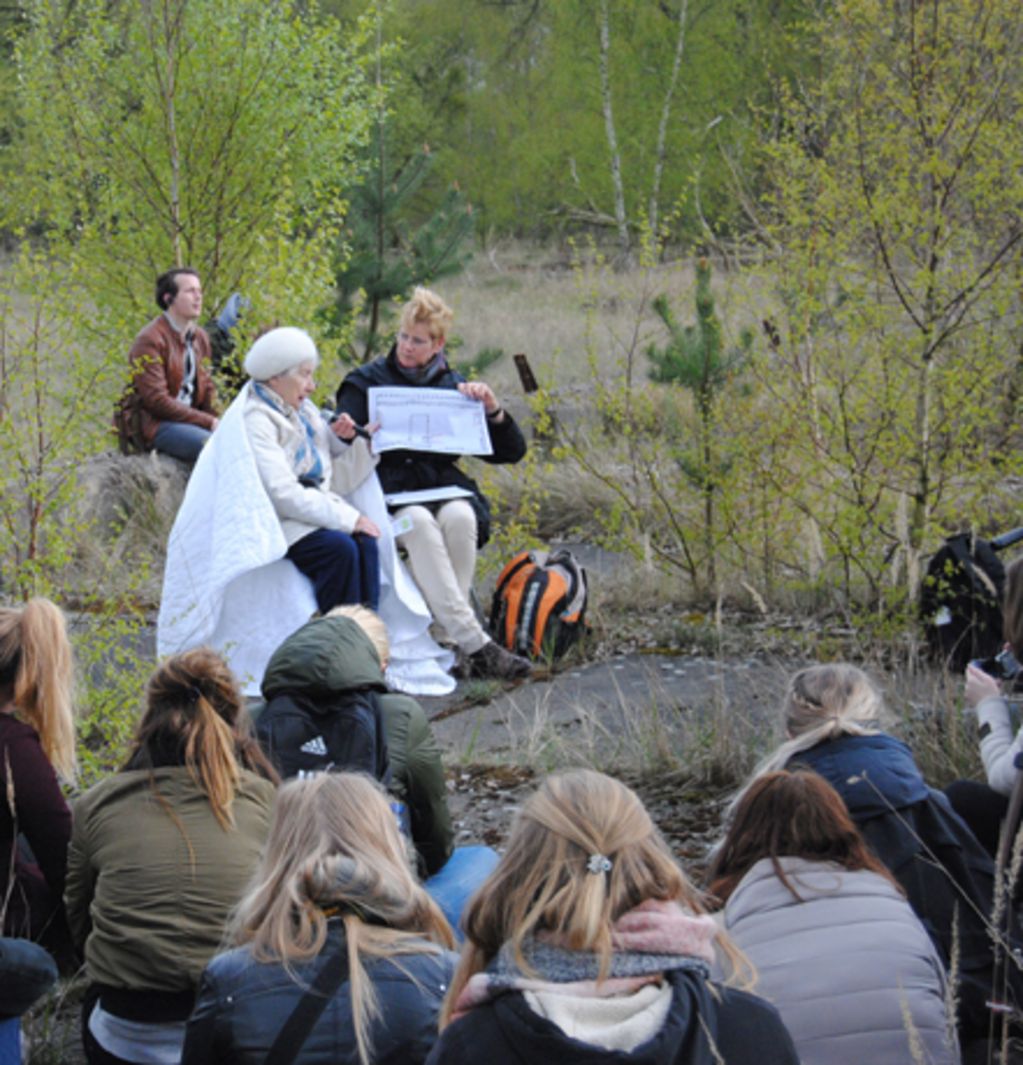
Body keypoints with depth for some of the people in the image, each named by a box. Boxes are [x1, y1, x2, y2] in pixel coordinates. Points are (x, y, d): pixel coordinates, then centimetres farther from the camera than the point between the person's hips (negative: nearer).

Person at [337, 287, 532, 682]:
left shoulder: (453, 385, 17)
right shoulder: (365, 382, 12)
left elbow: (511, 452, 15)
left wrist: (493, 410, -3)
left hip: (444, 488, 2)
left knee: (459, 517, -34)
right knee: (419, 524, -35)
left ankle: (449, 636, -30)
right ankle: (473, 643, -42)